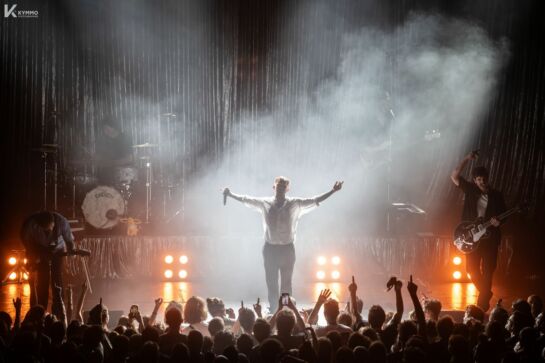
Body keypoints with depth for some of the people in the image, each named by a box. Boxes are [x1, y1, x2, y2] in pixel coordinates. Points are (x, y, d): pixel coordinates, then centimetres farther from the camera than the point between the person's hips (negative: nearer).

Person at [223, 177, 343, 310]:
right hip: (270, 249, 1)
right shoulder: (265, 204, 2)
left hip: (287, 249, -1)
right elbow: (245, 199, 11)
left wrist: (333, 191, -10)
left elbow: (315, 200, -4)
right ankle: (273, 311, 12)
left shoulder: (295, 204, -2)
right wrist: (230, 194, 10)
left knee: (286, 283, 2)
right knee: (271, 283, 5)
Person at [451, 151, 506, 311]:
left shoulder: (496, 195, 4)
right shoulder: (470, 190, 3)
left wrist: (498, 221, -14)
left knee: (488, 270, -3)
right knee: (472, 268, 1)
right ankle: (485, 292, 25)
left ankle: (484, 299, 8)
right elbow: (454, 176, -6)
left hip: (490, 237, -1)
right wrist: (467, 159, -11)